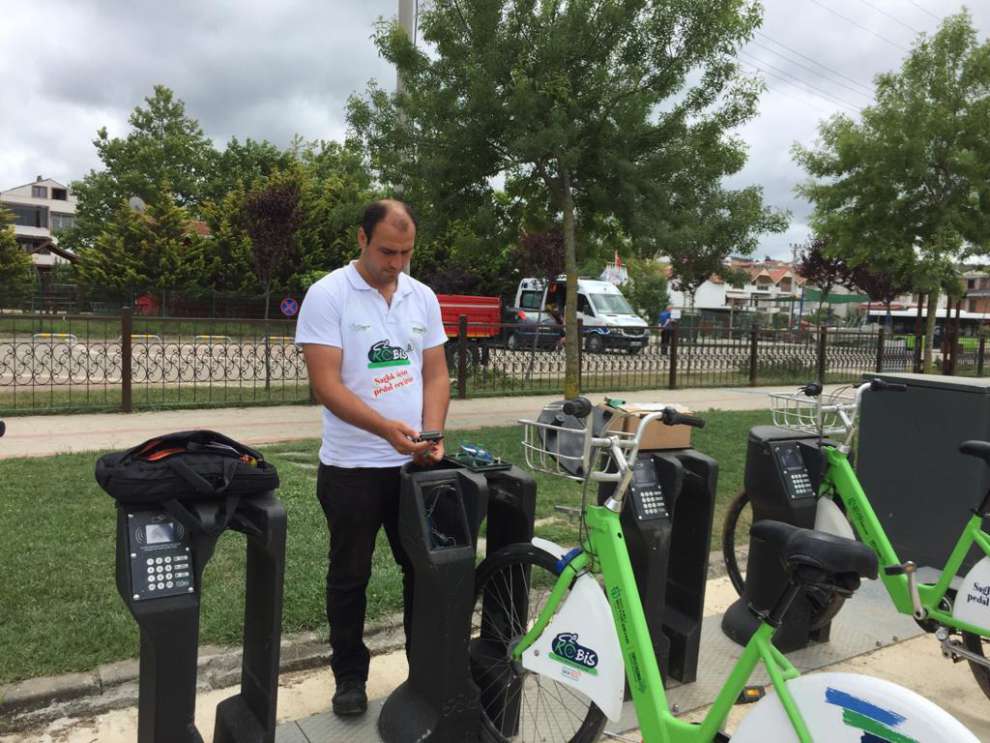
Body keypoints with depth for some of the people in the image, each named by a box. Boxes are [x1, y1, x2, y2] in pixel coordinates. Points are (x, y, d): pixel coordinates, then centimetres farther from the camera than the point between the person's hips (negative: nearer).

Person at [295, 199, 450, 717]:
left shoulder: (423, 298, 6)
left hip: (414, 464, 4)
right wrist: (386, 428, -27)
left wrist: (433, 433, -10)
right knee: (350, 576, 11)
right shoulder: (328, 295, -10)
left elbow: (435, 374, 7)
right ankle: (349, 676, 30)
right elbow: (325, 384, -16)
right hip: (352, 467, -4)